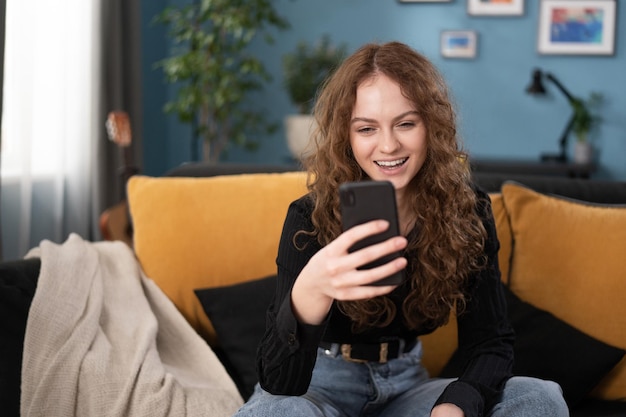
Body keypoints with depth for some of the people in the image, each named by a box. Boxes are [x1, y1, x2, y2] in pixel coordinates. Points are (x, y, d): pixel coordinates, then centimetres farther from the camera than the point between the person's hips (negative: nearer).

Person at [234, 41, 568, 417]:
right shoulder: (311, 217, -20)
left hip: (405, 382, 3)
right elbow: (278, 382, -29)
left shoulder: (466, 209, -11)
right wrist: (309, 292, -52)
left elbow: (492, 343, -9)